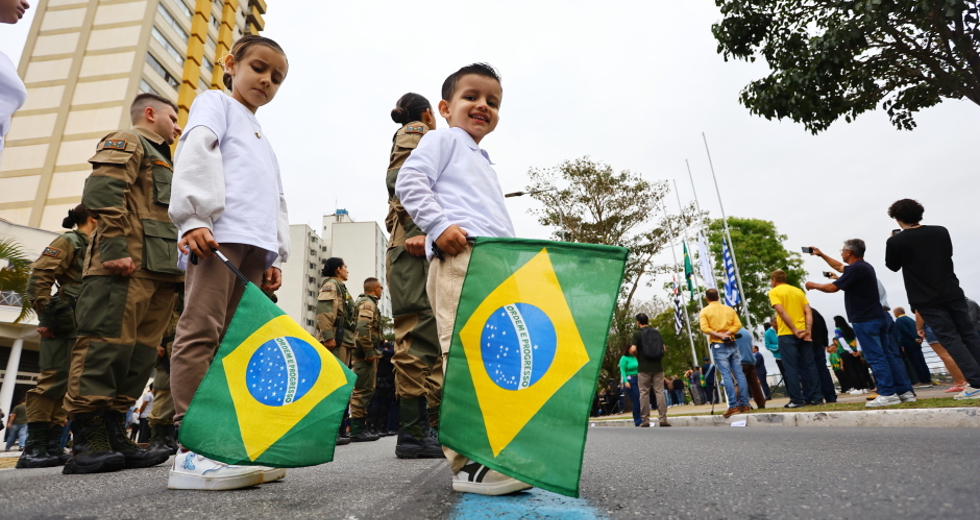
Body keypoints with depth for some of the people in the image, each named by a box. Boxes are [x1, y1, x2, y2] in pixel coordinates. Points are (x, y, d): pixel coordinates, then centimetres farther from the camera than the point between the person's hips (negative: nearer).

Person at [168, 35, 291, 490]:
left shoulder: (262, 141, 36)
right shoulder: (215, 103, 16)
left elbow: (277, 202, 30)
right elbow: (195, 154, -3)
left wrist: (275, 256, 17)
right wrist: (196, 217, -18)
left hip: (255, 246, 8)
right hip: (219, 233, -7)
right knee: (202, 331, -14)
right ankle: (192, 451, -16)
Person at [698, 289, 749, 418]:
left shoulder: (705, 311, 2)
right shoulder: (729, 309, 12)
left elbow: (704, 328, -12)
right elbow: (738, 325, 1)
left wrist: (719, 335, -11)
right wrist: (727, 333, -6)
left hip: (718, 345, -3)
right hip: (732, 344, 4)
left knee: (726, 375, -7)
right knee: (739, 373, 5)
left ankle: (733, 406, -10)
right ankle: (744, 404, 5)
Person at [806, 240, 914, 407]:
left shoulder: (855, 268, -16)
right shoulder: (864, 266, 17)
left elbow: (832, 288, -15)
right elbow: (839, 267, 33)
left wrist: (814, 285, 2)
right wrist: (821, 255, 37)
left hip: (865, 320, -10)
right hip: (879, 317, 10)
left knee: (876, 358, -7)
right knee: (890, 355, 9)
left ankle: (888, 394, -5)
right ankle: (905, 391, 12)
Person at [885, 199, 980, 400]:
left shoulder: (895, 241, -11)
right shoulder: (941, 231, 4)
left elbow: (893, 266, 4)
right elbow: (948, 254, 22)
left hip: (927, 299, -5)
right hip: (953, 293, 5)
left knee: (951, 340, -1)